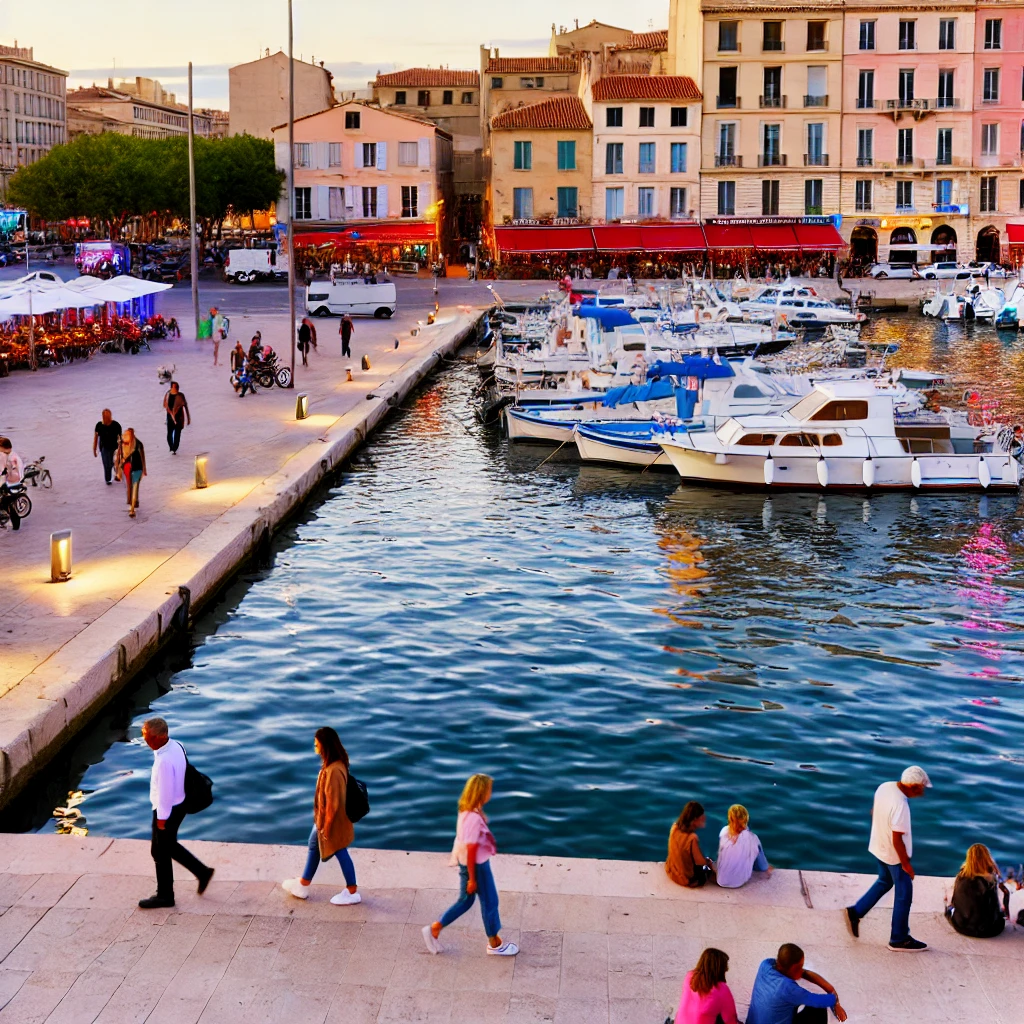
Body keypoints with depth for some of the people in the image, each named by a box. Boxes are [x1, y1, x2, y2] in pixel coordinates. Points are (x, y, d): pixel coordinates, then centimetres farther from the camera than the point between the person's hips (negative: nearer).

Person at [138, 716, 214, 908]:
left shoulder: (165, 760, -33)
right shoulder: (176, 745, -5)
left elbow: (164, 792, -25)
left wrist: (161, 818, -16)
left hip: (168, 810, -9)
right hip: (178, 804, 9)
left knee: (160, 852, 10)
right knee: (169, 846, 25)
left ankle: (164, 896, 27)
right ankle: (202, 871, 31)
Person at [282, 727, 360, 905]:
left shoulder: (333, 770, -35)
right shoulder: (335, 763, -4)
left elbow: (332, 802, -28)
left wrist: (326, 827, -19)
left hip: (332, 820, -10)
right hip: (324, 816, 10)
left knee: (340, 852, 7)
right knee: (314, 845, 22)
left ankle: (352, 892, 25)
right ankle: (302, 886, 39)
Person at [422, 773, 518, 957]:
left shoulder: (467, 811, -2)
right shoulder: (474, 818, -31)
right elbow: (471, 850, -25)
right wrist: (472, 878, -18)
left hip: (465, 862, 9)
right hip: (476, 865, -9)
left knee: (465, 900, 22)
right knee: (490, 902, 10)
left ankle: (434, 929, 26)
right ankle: (495, 944, 28)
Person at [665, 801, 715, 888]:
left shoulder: (674, 827, -13)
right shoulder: (692, 838, -32)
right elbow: (700, 861, -20)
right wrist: (709, 861, 3)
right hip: (686, 878, -7)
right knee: (711, 866, 18)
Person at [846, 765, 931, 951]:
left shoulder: (884, 787, -8)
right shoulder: (901, 805, -33)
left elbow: (874, 812, 9)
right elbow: (897, 840, -29)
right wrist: (906, 864, -17)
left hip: (878, 847, 8)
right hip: (895, 855, -8)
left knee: (884, 882, 29)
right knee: (904, 895, 9)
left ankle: (856, 912, 29)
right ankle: (899, 939, 20)